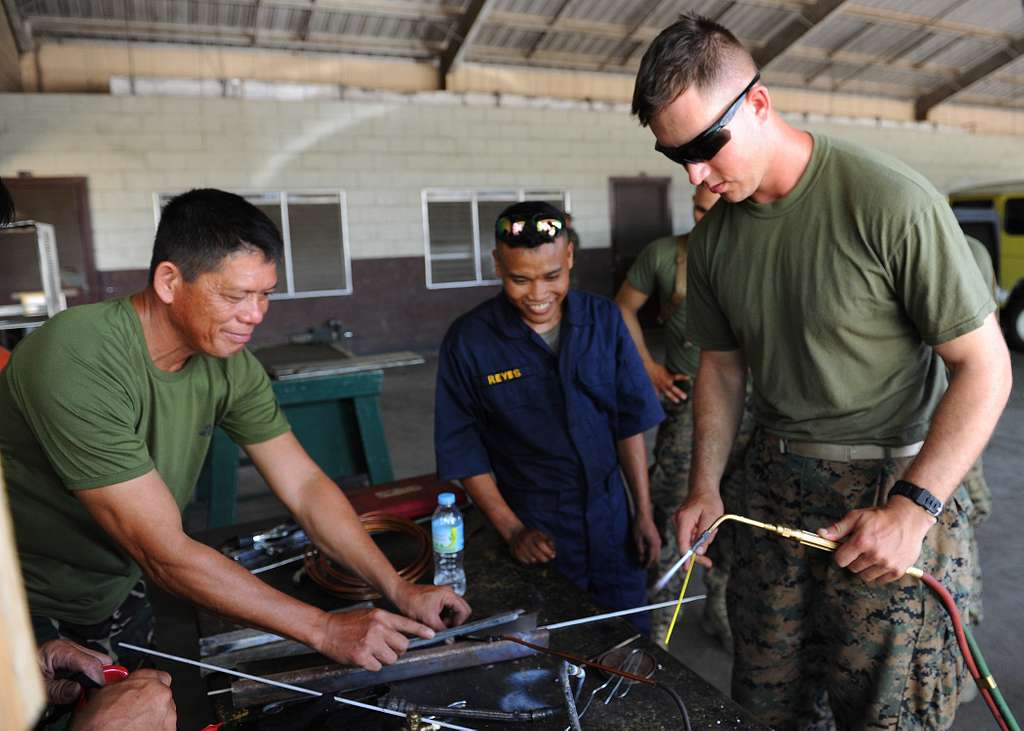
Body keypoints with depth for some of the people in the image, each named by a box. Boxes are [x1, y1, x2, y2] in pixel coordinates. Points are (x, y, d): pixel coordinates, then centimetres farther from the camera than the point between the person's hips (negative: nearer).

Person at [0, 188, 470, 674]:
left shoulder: (228, 365, -12)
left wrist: (400, 590, -18)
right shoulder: (79, 364, -33)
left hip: (118, 598, 6)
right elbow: (165, 553, -33)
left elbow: (305, 484, -10)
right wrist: (324, 630, -30)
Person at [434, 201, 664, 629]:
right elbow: (463, 449, -6)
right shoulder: (469, 340, -11)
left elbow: (630, 422, 3)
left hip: (611, 523, 3)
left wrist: (644, 514, 3)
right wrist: (512, 530, -11)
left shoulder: (603, 320, -3)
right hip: (537, 534, -3)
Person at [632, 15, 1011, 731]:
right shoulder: (713, 239, 2)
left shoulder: (889, 200, -16)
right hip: (774, 486, 5)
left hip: (894, 485, -4)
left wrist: (912, 508, -19)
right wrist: (705, 487, 3)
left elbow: (986, 368, -12)